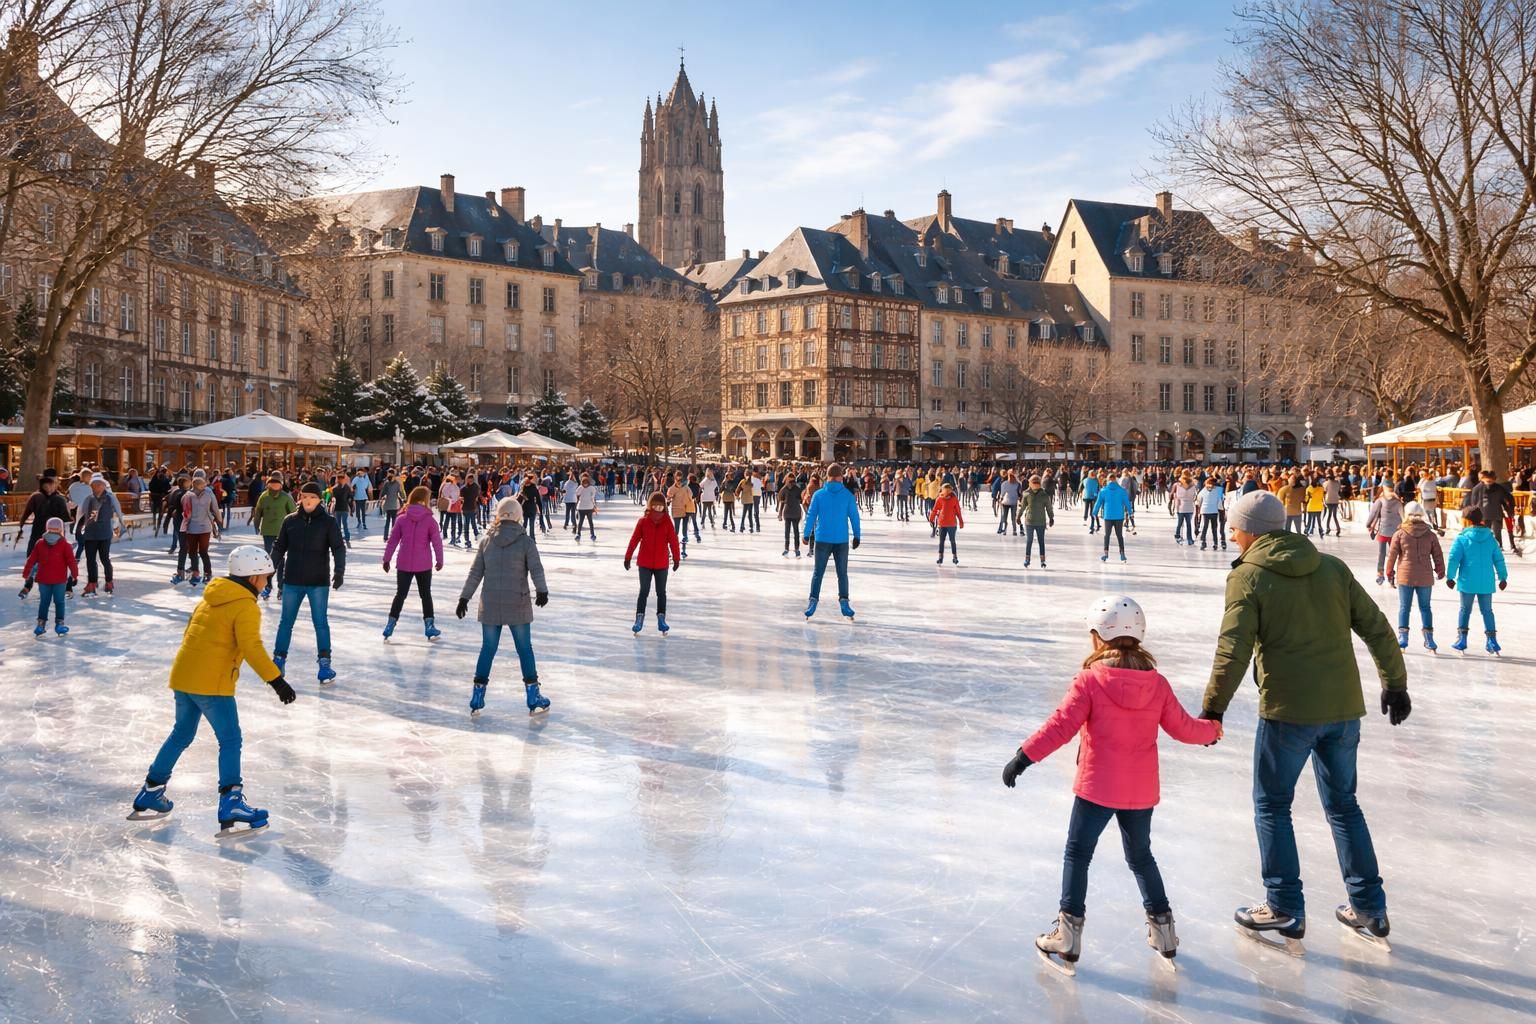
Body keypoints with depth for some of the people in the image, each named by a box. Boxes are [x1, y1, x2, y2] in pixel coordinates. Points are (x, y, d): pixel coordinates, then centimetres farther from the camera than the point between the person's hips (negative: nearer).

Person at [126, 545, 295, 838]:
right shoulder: (246, 606, -11)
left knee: (181, 735, 23)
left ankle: (149, 795, 31)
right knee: (230, 740, -4)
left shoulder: (211, 597, 16)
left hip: (182, 676, 9)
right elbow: (251, 647, -22)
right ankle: (231, 806, -11)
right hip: (211, 684, -9)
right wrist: (276, 680, -25)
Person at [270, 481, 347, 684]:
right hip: (293, 581, 3)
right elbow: (279, 548, 10)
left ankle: (324, 662, 7)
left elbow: (338, 547, -9)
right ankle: (279, 659, 21)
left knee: (320, 622, 1)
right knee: (286, 621, 10)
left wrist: (340, 571, -22)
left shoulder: (328, 522, -4)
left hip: (319, 582, -2)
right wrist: (269, 572, 8)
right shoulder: (290, 521, 3)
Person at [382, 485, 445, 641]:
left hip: (403, 564, 2)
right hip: (423, 565, -2)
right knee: (426, 595, 13)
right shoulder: (430, 521, -10)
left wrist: (387, 559, 11)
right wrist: (439, 560, 5)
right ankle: (429, 626, 11)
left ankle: (390, 625, 8)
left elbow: (392, 541, 1)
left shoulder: (401, 519, -3)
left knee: (400, 594, 12)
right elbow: (437, 542, -8)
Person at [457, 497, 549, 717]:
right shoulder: (526, 542, -5)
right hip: (517, 605, -2)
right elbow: (536, 569, -16)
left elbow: (475, 573, 5)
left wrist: (464, 598, 11)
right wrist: (541, 591, -23)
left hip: (490, 605, 2)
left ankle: (477, 697, 15)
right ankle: (533, 696, 12)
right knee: (524, 649, 8)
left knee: (487, 649, 12)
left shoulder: (486, 541, 3)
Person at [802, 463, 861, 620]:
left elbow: (811, 515, -3)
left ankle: (813, 601, 2)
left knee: (818, 572, 8)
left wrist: (807, 535, 4)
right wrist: (856, 537, 8)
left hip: (822, 539, 0)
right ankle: (844, 602, 7)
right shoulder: (848, 495, -3)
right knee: (842, 573, 10)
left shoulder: (818, 494, -3)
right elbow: (854, 517, -1)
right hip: (842, 540, 0)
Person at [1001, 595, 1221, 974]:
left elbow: (1061, 725, -19)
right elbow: (1183, 728, 8)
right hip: (1141, 790, 5)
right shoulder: (1157, 683, -1)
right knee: (1141, 855, 22)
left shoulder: (1089, 681, -14)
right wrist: (1212, 730, 29)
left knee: (1077, 854, 7)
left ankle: (1068, 937, 6)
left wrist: (1024, 756, -16)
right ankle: (1162, 929, 30)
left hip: (1097, 787, -4)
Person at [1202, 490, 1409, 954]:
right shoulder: (1332, 567, 7)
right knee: (1343, 803, 20)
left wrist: (1213, 707, -8)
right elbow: (1377, 628, 9)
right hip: (1344, 707, 5)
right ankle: (1369, 909, 25)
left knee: (1272, 805, 10)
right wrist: (1395, 684, 19)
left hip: (1287, 711, -5)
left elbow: (1233, 651, -14)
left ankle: (1285, 912, 13)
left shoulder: (1248, 577, -7)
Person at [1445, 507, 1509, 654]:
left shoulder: (1461, 539, -9)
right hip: (1486, 583, 3)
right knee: (1487, 610, 13)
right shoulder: (1490, 539, 4)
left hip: (1468, 582, -3)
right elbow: (1499, 560, 8)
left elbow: (1453, 559, -13)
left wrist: (1450, 577, -4)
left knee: (1465, 609, 10)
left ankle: (1462, 639, 8)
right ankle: (1492, 641, 9)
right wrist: (1503, 577, 17)